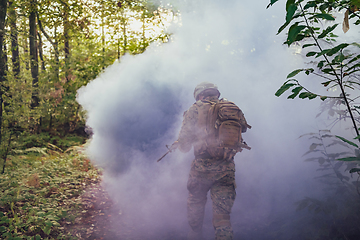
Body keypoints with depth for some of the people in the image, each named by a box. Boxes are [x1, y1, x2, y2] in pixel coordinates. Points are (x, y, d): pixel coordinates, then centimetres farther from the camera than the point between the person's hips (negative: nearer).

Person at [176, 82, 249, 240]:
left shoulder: (194, 110, -2)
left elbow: (184, 146, -3)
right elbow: (244, 127, 25)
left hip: (202, 168, -1)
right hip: (227, 169, 2)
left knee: (195, 203, 22)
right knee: (222, 213, 5)